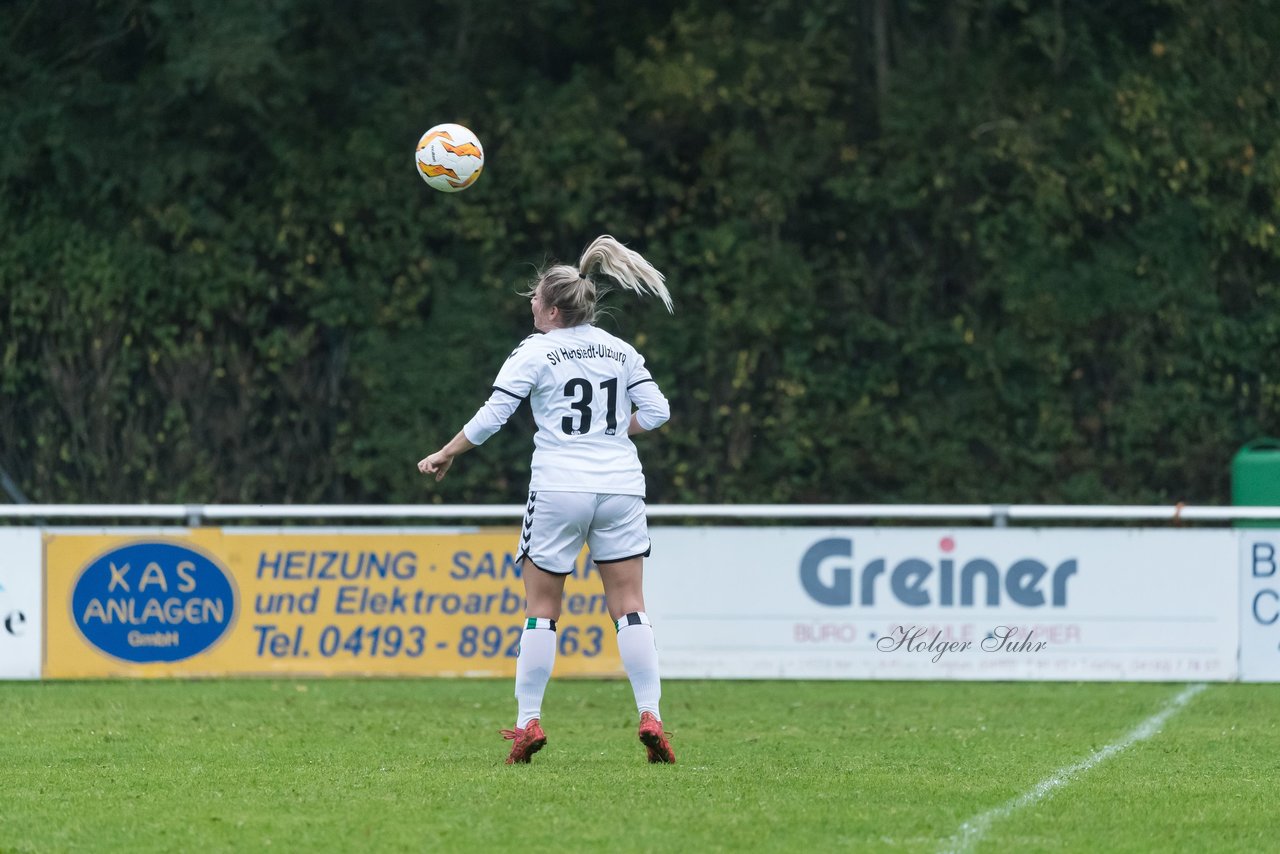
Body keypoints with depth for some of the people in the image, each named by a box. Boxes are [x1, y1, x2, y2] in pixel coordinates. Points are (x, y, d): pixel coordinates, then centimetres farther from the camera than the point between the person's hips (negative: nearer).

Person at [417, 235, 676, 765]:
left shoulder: (536, 352, -2)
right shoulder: (621, 352, 10)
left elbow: (491, 418, -5)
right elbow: (656, 412, 10)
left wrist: (444, 456, 8)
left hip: (559, 488, -3)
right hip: (620, 486, 3)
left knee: (541, 607, 6)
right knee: (629, 607, 3)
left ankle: (528, 721, 4)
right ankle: (650, 717, -8)